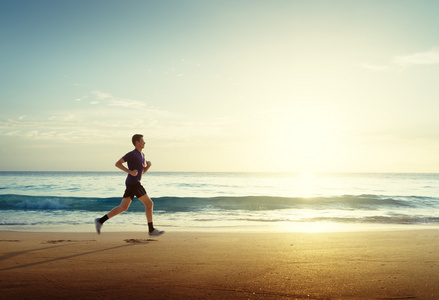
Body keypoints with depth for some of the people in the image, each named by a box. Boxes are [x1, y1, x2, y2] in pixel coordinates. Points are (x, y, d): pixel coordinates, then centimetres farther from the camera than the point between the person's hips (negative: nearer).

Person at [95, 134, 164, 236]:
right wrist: (130, 172, -19)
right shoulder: (132, 154, -9)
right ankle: (151, 230, -3)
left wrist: (149, 165, 5)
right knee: (149, 203, -6)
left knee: (123, 208, 7)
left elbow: (143, 171, 27)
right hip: (133, 183, -10)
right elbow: (117, 164, -11)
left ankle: (100, 221, 6)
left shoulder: (142, 155, 21)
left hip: (132, 185, 10)